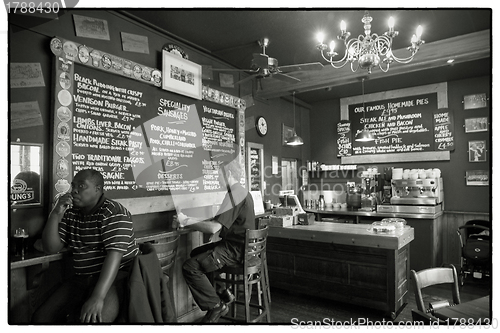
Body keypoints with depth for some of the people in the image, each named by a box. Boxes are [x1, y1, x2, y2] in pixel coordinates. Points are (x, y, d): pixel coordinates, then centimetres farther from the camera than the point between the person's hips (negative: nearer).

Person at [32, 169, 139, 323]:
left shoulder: (113, 212, -12)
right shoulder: (71, 213, 11)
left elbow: (114, 254, -22)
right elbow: (51, 248, 9)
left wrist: (97, 297, -31)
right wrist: (56, 214, -5)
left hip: (116, 277, -7)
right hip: (81, 279, 7)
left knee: (89, 319, -31)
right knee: (40, 317, -6)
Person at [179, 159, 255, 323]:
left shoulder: (234, 193, -20)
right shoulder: (241, 191, 13)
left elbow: (214, 227, -26)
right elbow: (217, 221, 15)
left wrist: (186, 222, -14)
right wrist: (189, 220, 8)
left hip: (235, 250, -11)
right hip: (239, 246, 11)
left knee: (189, 267, -14)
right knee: (196, 254, 20)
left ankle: (216, 305, 0)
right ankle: (222, 292, 19)